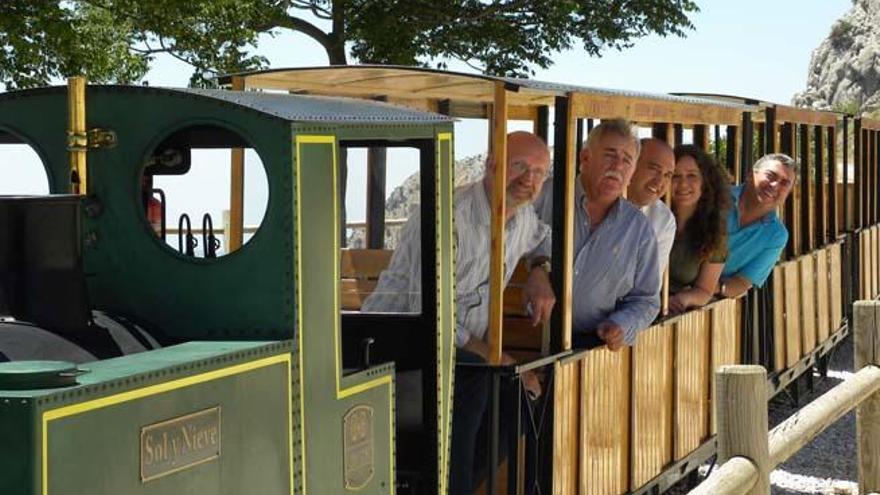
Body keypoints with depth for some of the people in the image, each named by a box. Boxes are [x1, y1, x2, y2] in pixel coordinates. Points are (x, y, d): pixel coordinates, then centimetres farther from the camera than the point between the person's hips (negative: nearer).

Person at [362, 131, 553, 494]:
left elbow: (542, 239, 31)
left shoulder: (523, 217, 5)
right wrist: (498, 360, -18)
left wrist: (541, 276, 8)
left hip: (461, 351, 8)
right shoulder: (447, 216, -21)